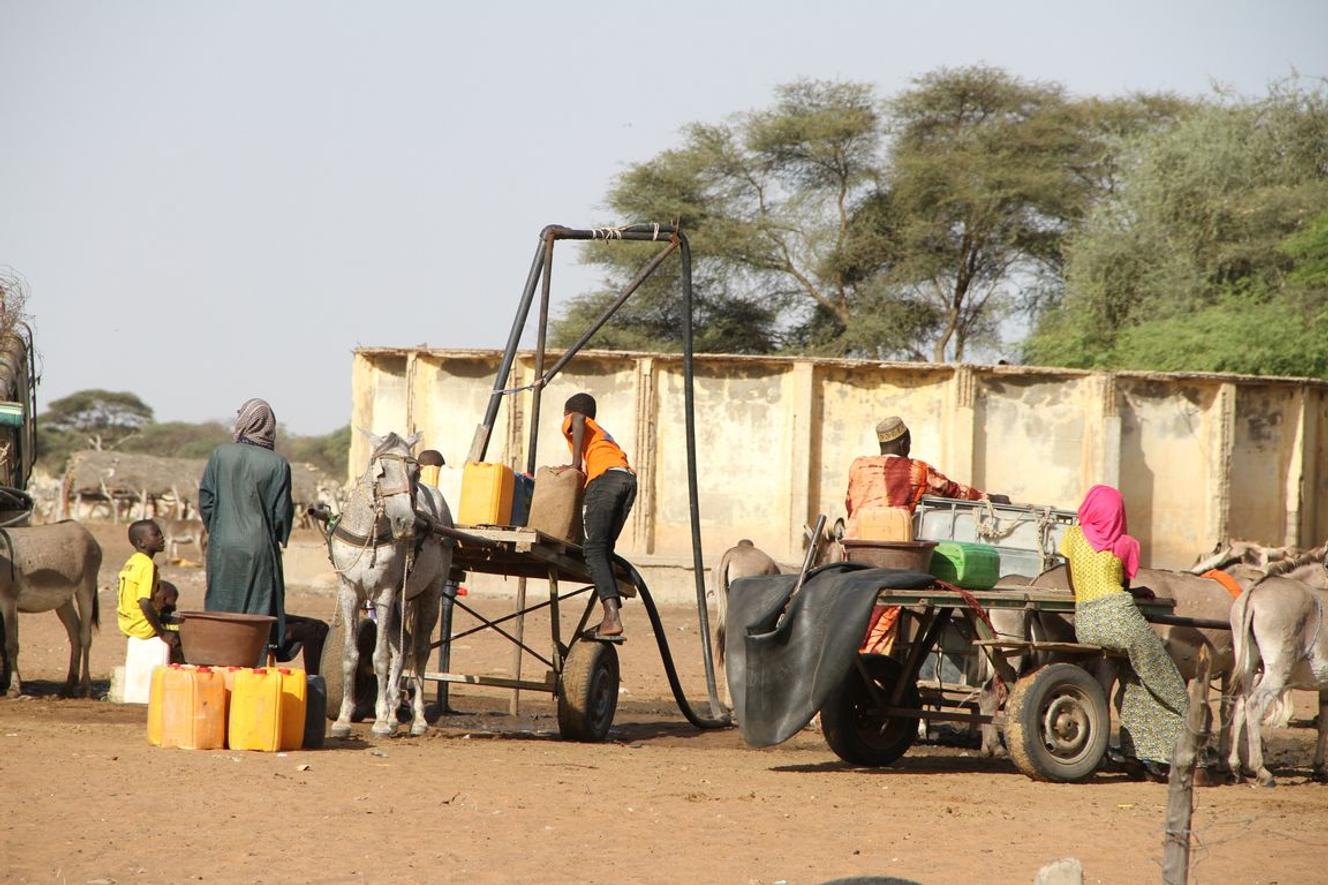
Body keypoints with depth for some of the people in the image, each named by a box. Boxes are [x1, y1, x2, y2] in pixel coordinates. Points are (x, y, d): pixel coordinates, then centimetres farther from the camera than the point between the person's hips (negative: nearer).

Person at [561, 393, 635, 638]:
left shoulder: (570, 423, 21)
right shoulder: (602, 432, 41)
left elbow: (579, 419, -3)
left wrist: (576, 464, -2)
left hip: (604, 476, -7)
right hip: (629, 478, 7)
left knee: (594, 548, -12)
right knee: (604, 548, 12)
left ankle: (613, 617, -28)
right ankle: (611, 616, 1)